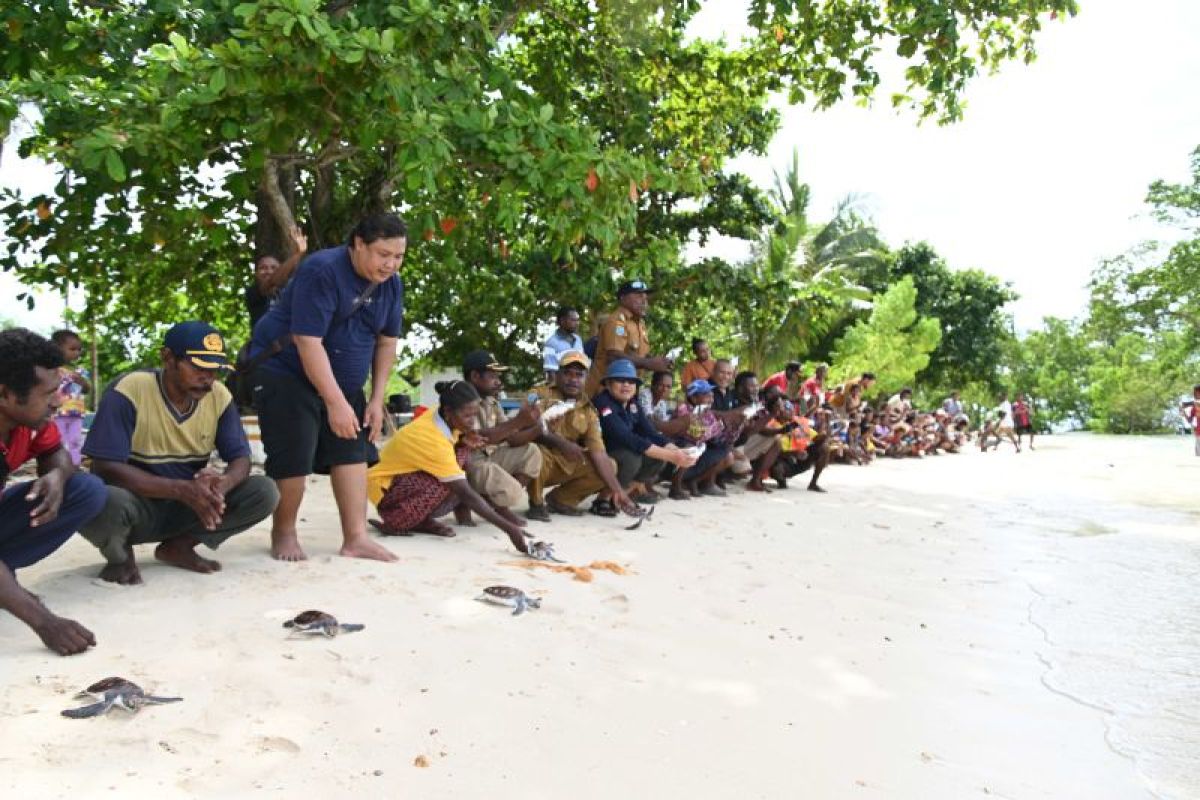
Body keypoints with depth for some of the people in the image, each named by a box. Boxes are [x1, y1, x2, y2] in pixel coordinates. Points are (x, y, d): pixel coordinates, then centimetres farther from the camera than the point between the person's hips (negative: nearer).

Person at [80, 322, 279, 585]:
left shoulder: (219, 396, -7)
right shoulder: (128, 391, -21)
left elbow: (240, 457, -5)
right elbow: (105, 468, -26)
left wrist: (222, 484, -30)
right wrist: (183, 489, -37)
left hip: (187, 508, 4)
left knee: (264, 493, -16)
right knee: (105, 503, -39)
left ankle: (178, 546, 1)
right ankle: (119, 555, -2)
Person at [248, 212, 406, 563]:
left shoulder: (391, 283, -4)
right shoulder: (322, 271, -25)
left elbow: (387, 342, 4)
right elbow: (308, 342, -29)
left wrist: (377, 399, -2)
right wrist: (336, 403, -30)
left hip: (343, 380, 7)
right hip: (286, 372, -7)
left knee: (353, 452, -1)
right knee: (294, 458, -9)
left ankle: (356, 538, 3)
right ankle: (284, 533, 13)